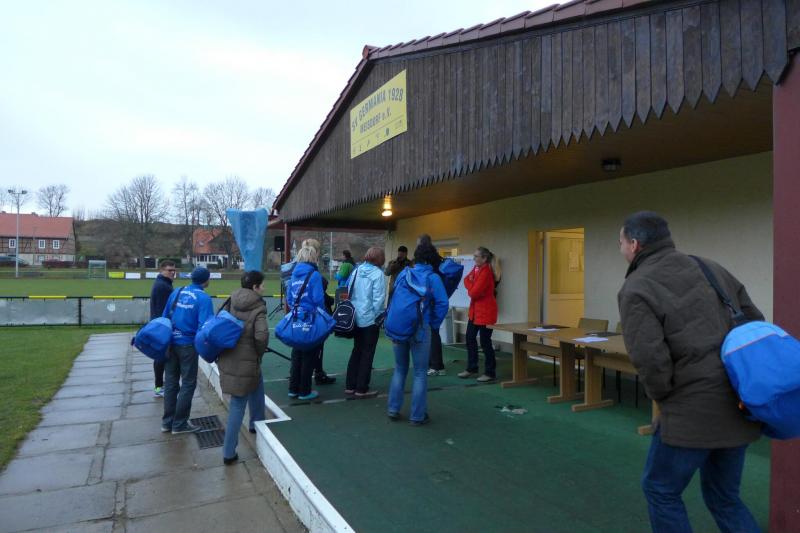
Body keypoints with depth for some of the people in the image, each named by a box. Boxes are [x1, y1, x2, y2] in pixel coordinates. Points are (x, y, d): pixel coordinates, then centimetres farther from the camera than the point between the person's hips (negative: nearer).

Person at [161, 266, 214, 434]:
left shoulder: (176, 292, 6)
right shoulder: (204, 298, -13)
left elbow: (164, 317, 10)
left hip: (170, 343, 6)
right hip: (188, 345, -6)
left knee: (170, 382, 16)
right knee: (188, 384, 7)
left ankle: (167, 421, 25)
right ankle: (179, 424, 12)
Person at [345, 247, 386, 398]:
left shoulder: (356, 270, 5)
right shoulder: (377, 273, -14)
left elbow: (349, 292, 10)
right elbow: (378, 298, -17)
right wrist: (378, 316, -5)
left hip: (356, 317, 6)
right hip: (370, 319, -6)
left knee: (356, 351, 17)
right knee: (367, 354, 5)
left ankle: (350, 386, 22)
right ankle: (361, 389, 10)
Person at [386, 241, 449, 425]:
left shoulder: (404, 273, 4)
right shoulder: (432, 278, -8)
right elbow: (442, 303, -14)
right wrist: (434, 324, -2)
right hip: (421, 328, -4)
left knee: (400, 369, 18)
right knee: (420, 372, 6)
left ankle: (393, 409, 22)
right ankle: (417, 415, 11)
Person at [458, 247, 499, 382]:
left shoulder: (486, 272, -21)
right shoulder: (476, 268, 8)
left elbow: (474, 292, -22)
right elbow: (467, 280, 7)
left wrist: (469, 288, -3)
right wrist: (471, 287, -11)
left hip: (486, 311, -10)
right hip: (475, 309, 10)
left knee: (485, 342, -2)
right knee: (470, 338, 14)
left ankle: (490, 373, 11)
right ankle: (471, 368, 27)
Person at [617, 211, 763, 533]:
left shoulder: (636, 290, -11)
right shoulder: (710, 268, 11)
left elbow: (650, 360, -20)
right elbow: (756, 323, 13)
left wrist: (665, 398, -2)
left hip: (695, 411, -7)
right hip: (739, 406, 8)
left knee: (661, 490, 14)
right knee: (723, 497, 22)